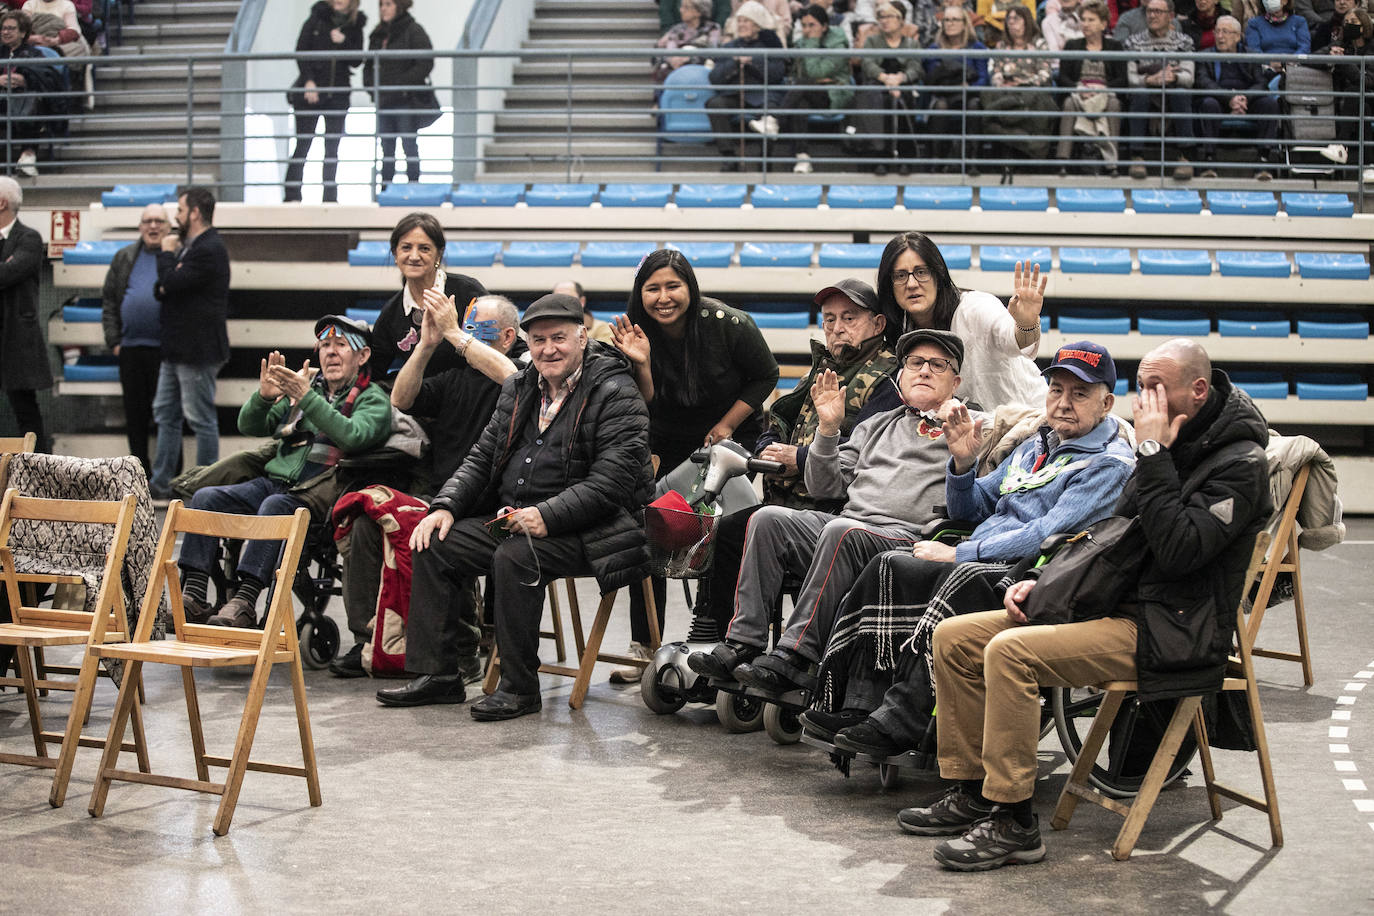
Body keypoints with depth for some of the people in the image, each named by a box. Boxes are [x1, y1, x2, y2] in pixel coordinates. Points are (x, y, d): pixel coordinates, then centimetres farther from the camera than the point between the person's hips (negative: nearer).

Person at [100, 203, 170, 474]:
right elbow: (109, 300, 14)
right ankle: (140, 469, 18)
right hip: (130, 348, 4)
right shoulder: (124, 258, 14)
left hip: (165, 348, -4)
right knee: (134, 412, 8)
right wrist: (113, 340, 6)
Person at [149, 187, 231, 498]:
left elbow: (171, 283, -22)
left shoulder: (209, 250, -16)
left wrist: (167, 253, -6)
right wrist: (164, 287, -6)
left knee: (201, 419, -3)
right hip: (177, 349, 11)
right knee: (165, 414, 13)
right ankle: (161, 482, 19)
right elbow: (162, 289, 17)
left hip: (197, 351, -11)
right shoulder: (191, 246, 16)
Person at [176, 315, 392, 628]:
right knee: (205, 497, -17)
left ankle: (244, 602, -42)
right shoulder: (303, 382, 21)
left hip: (318, 494, -6)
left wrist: (306, 398, -23)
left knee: (275, 506, -36)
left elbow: (352, 437, -17)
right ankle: (192, 596, -24)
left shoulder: (373, 400, 6)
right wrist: (264, 396, -6)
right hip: (272, 481, 6)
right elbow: (249, 426, 15)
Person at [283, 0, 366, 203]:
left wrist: (343, 42, -14)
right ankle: (292, 196, 1)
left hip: (338, 95, 2)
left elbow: (356, 61, 2)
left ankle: (330, 196, 8)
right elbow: (300, 51, -4)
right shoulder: (317, 18, 0)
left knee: (332, 148, 4)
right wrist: (309, 81, -13)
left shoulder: (355, 26, 7)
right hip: (311, 91, -2)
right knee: (303, 145, -2)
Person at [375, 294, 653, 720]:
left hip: (579, 530, -8)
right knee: (433, 546, -6)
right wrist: (445, 506, 0)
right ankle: (437, 674, -1)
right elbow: (481, 458, 18)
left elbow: (611, 481, -18)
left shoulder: (616, 394, -9)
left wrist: (546, 516, -27)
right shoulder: (518, 389, 15)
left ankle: (520, 687, -21)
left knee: (514, 556, -33)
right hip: (511, 520, 8)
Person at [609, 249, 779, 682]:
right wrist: (641, 364, -31)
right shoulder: (636, 333, -13)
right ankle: (642, 647, 0)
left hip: (731, 438, -3)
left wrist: (727, 425, -9)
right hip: (668, 445, 3)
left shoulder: (729, 326, -20)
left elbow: (765, 376, -4)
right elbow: (645, 407, -13)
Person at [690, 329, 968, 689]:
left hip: (908, 537, -5)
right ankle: (743, 643, -24)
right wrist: (828, 428, 12)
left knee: (842, 531, -35)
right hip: (847, 522, 5)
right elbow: (826, 487, 23)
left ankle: (791, 658, -36)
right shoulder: (876, 426, 30)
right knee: (768, 518, -19)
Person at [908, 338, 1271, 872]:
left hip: (1172, 629, -9)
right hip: (1116, 605, 9)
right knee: (953, 638, 1)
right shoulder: (1169, 448, 15)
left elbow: (1178, 550, -25)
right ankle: (971, 793, 8)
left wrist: (1153, 454, -20)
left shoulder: (1239, 463, -11)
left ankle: (1013, 823, -22)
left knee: (1012, 651, -29)